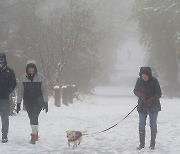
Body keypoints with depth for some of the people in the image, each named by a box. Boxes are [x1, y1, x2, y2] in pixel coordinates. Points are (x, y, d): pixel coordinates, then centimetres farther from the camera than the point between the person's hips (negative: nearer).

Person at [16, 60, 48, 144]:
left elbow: (44, 90, -4)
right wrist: (18, 103, 0)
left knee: (34, 117, -15)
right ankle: (36, 134, 28)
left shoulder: (40, 77, -7)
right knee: (32, 117, 10)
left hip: (38, 101, -3)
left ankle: (34, 135, -12)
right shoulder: (23, 78, -2)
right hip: (28, 101, 3)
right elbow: (20, 91, 3)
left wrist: (46, 102, -8)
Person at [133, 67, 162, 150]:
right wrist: (140, 94, -15)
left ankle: (152, 144, 15)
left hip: (153, 106, -2)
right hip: (142, 106, 2)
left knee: (153, 125, 4)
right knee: (141, 125, 1)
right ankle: (142, 143, 12)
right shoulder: (139, 80, -4)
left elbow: (159, 93, -10)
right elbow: (135, 90, 7)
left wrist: (152, 99, -26)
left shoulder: (154, 81, -12)